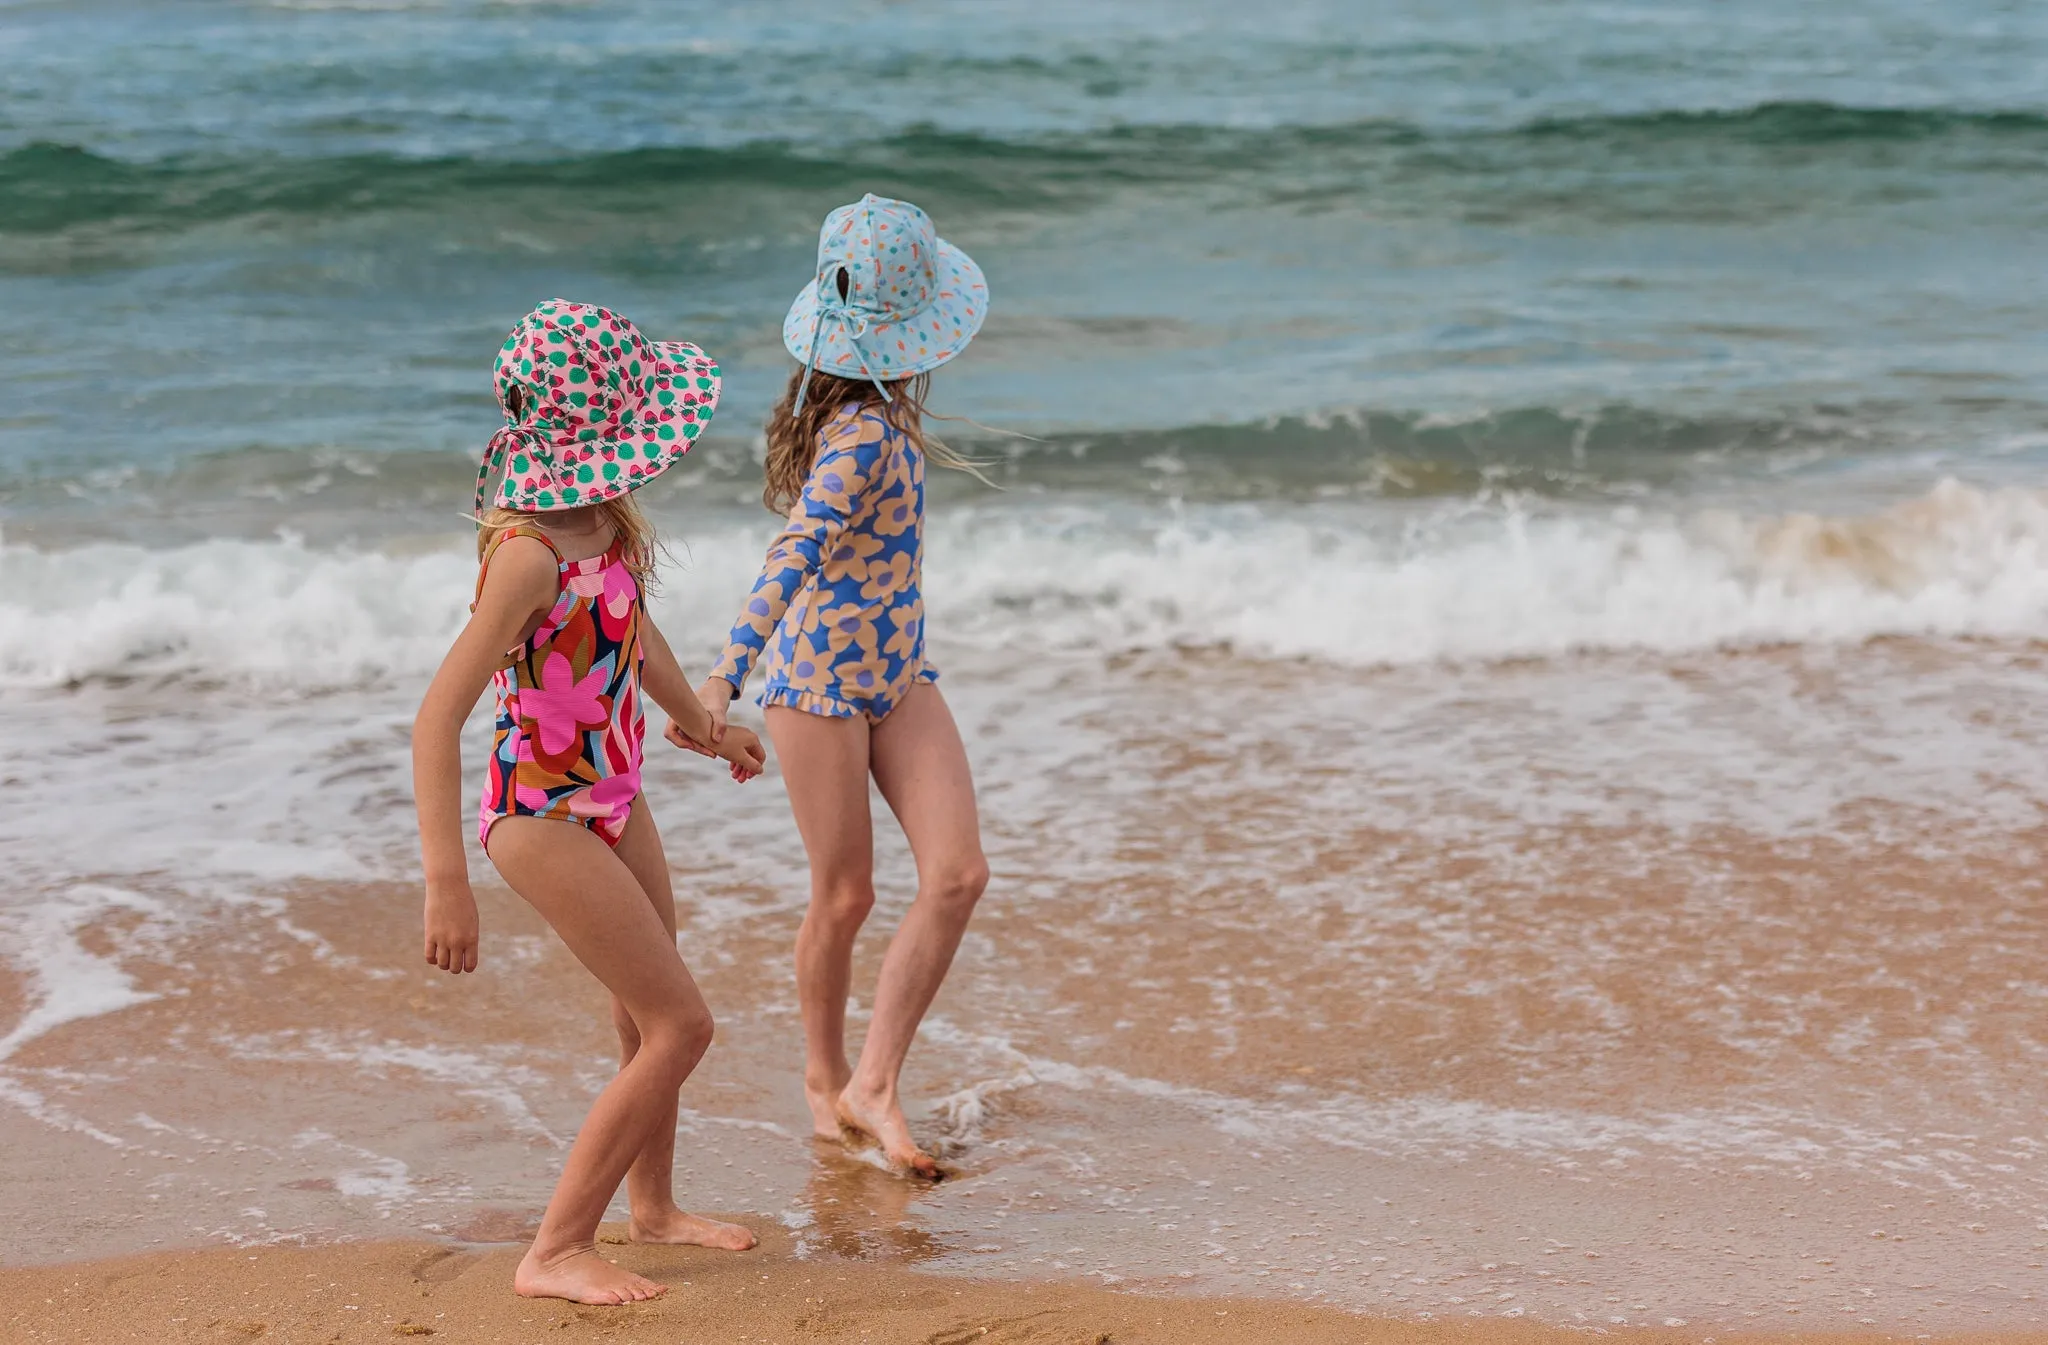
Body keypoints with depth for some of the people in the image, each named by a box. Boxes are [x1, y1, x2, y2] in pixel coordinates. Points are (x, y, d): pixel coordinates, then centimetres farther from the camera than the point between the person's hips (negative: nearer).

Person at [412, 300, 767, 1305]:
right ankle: (555, 1253, 1)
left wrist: (706, 725, 36)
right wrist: (446, 882, -34)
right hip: (545, 817, -9)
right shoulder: (529, 554, -28)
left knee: (646, 1023, 22)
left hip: (611, 801, 9)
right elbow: (438, 715, -30)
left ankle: (651, 1206, 44)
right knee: (679, 1028, -7)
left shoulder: (599, 517, -1)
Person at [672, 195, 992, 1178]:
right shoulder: (863, 433, -24)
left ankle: (872, 1086, 2)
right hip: (822, 675, -8)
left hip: (898, 671, 8)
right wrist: (724, 681, -41)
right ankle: (824, 1074, 29)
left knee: (958, 874, -4)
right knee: (844, 897, 5)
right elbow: (796, 555, -34)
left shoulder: (871, 413, 3)